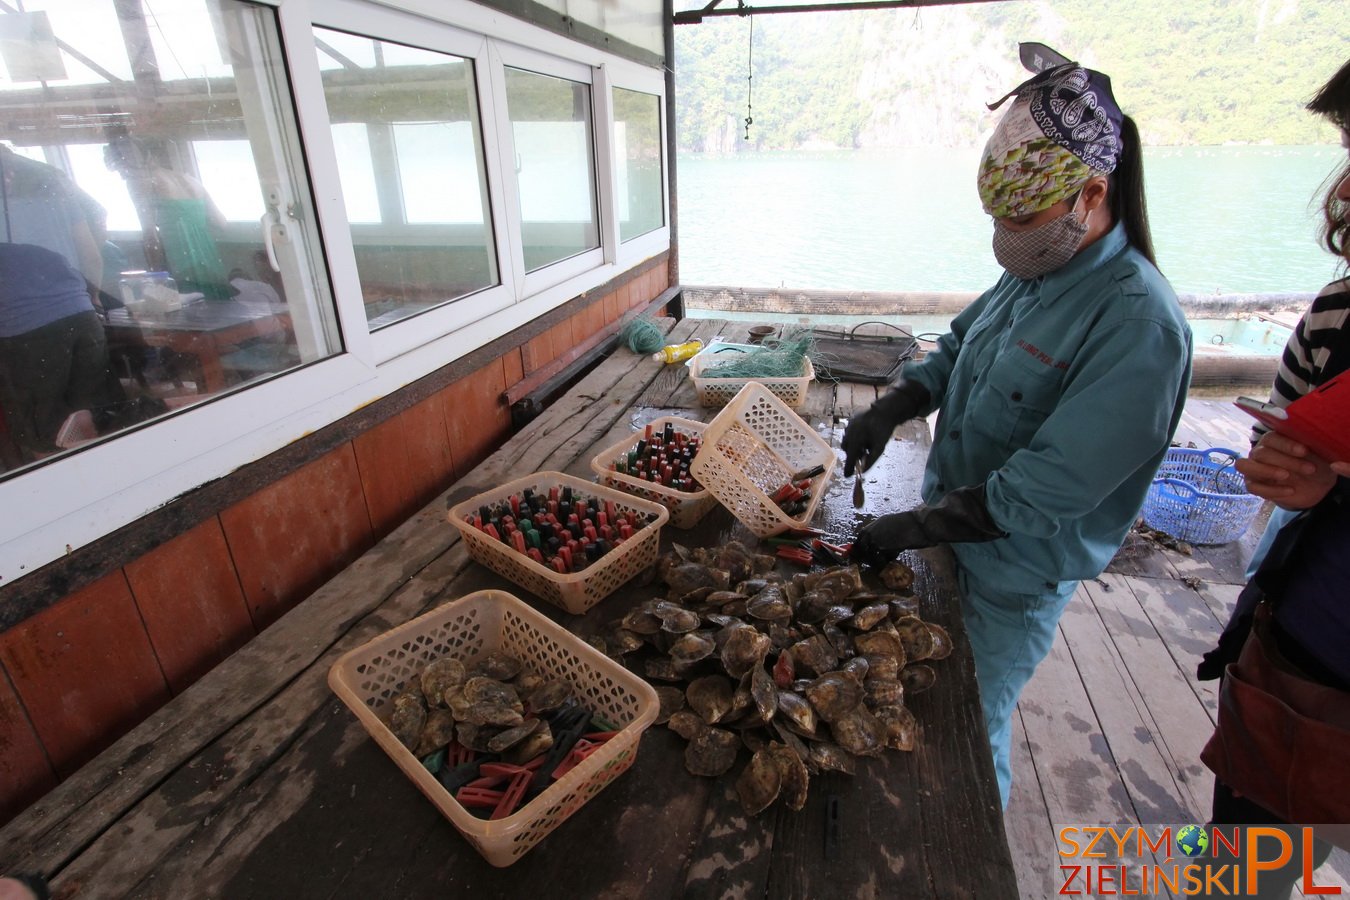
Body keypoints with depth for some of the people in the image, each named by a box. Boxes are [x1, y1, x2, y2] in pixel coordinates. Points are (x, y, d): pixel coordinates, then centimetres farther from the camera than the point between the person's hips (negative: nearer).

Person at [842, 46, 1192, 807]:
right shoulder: (1030, 276, -2)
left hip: (1016, 577, -7)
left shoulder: (1139, 326, -26)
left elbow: (1042, 493, -29)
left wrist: (910, 531, -23)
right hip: (957, 536, 7)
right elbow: (958, 346, 12)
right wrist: (890, 411, -5)